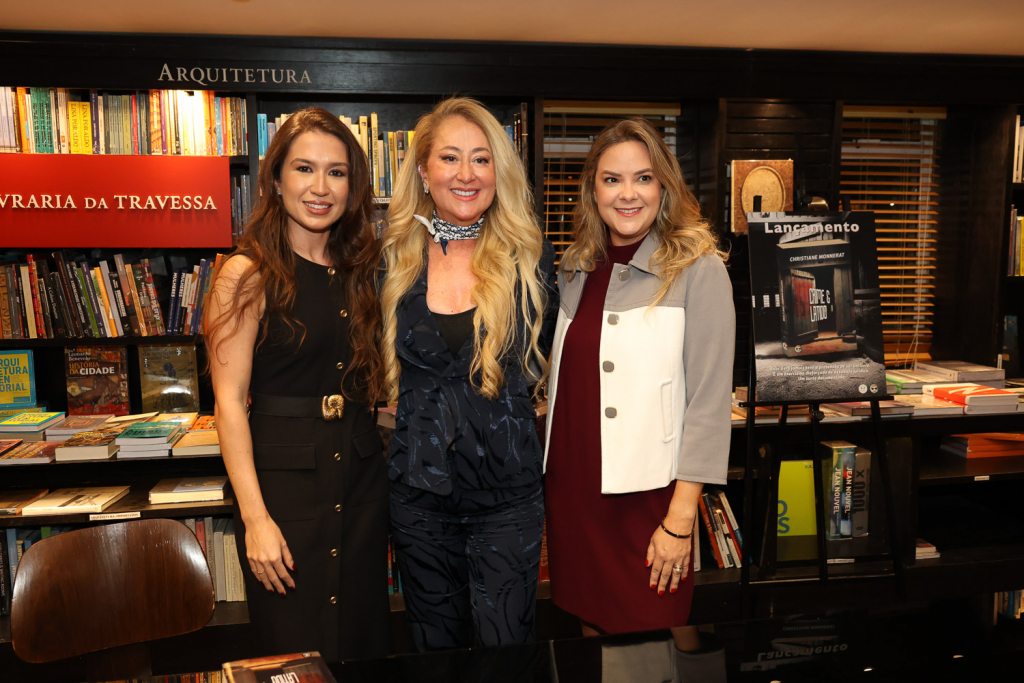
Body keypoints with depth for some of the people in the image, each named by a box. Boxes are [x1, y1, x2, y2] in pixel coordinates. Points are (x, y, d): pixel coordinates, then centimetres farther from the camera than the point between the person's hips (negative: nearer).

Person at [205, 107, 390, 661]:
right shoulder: (248, 275, -8)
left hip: (362, 470, 6)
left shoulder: (358, 270, 9)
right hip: (284, 475, -5)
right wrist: (256, 517, -16)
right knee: (295, 650, 8)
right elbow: (229, 401, -12)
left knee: (366, 642, 16)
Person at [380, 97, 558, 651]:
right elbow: (378, 360, 11)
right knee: (436, 647, 18)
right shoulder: (396, 255, 0)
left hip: (508, 490, -1)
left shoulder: (527, 254, -3)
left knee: (506, 647, 8)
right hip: (420, 488, 2)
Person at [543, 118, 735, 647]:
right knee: (591, 624, 16)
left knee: (654, 632, 8)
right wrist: (551, 471, 11)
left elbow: (709, 403, -12)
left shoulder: (697, 269, -9)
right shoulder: (575, 269, 7)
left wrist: (681, 519, -13)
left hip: (647, 493, -4)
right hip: (570, 485, 5)